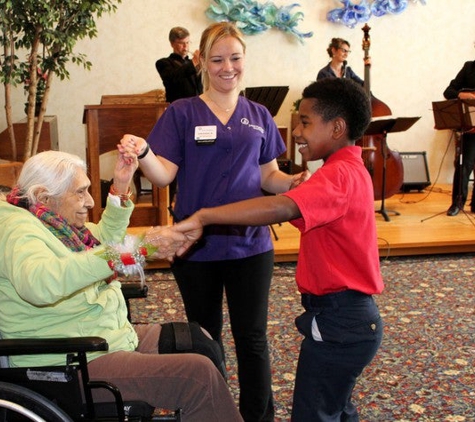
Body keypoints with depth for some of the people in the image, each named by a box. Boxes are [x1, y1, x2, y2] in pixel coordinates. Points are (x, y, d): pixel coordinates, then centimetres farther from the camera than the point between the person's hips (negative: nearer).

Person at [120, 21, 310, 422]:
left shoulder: (259, 116, 6)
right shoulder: (182, 113, -3)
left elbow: (269, 176, 9)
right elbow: (164, 175, -10)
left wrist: (293, 182, -12)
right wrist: (143, 152, -31)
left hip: (250, 243, 2)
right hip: (197, 244, -1)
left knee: (252, 337, 7)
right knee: (204, 337, 13)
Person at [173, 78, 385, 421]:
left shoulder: (339, 176, -22)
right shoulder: (350, 169, 13)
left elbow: (282, 208, -40)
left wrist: (203, 217, -43)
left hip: (338, 323, -11)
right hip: (351, 316, 11)